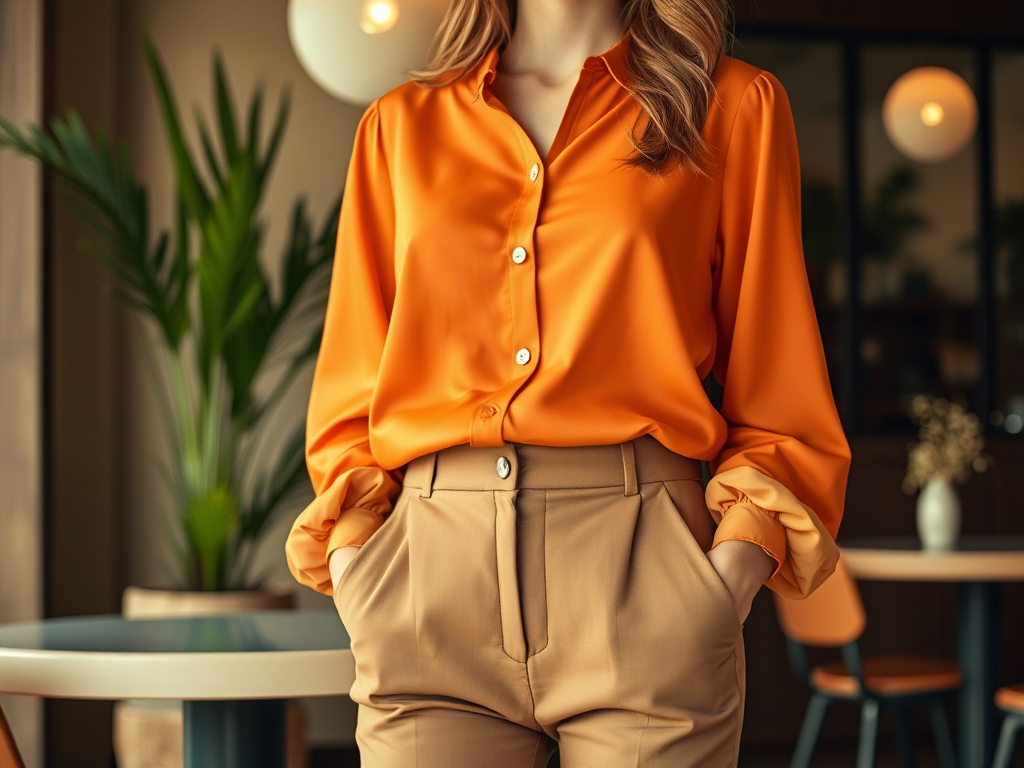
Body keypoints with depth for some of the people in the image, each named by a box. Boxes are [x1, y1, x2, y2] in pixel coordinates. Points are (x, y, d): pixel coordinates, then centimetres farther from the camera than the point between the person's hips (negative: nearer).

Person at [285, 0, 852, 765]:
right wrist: (354, 568, 0)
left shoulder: (735, 106, 10)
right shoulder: (400, 125, 15)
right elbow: (352, 390, 15)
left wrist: (734, 573, -8)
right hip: (431, 567, 2)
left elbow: (781, 401, 6)